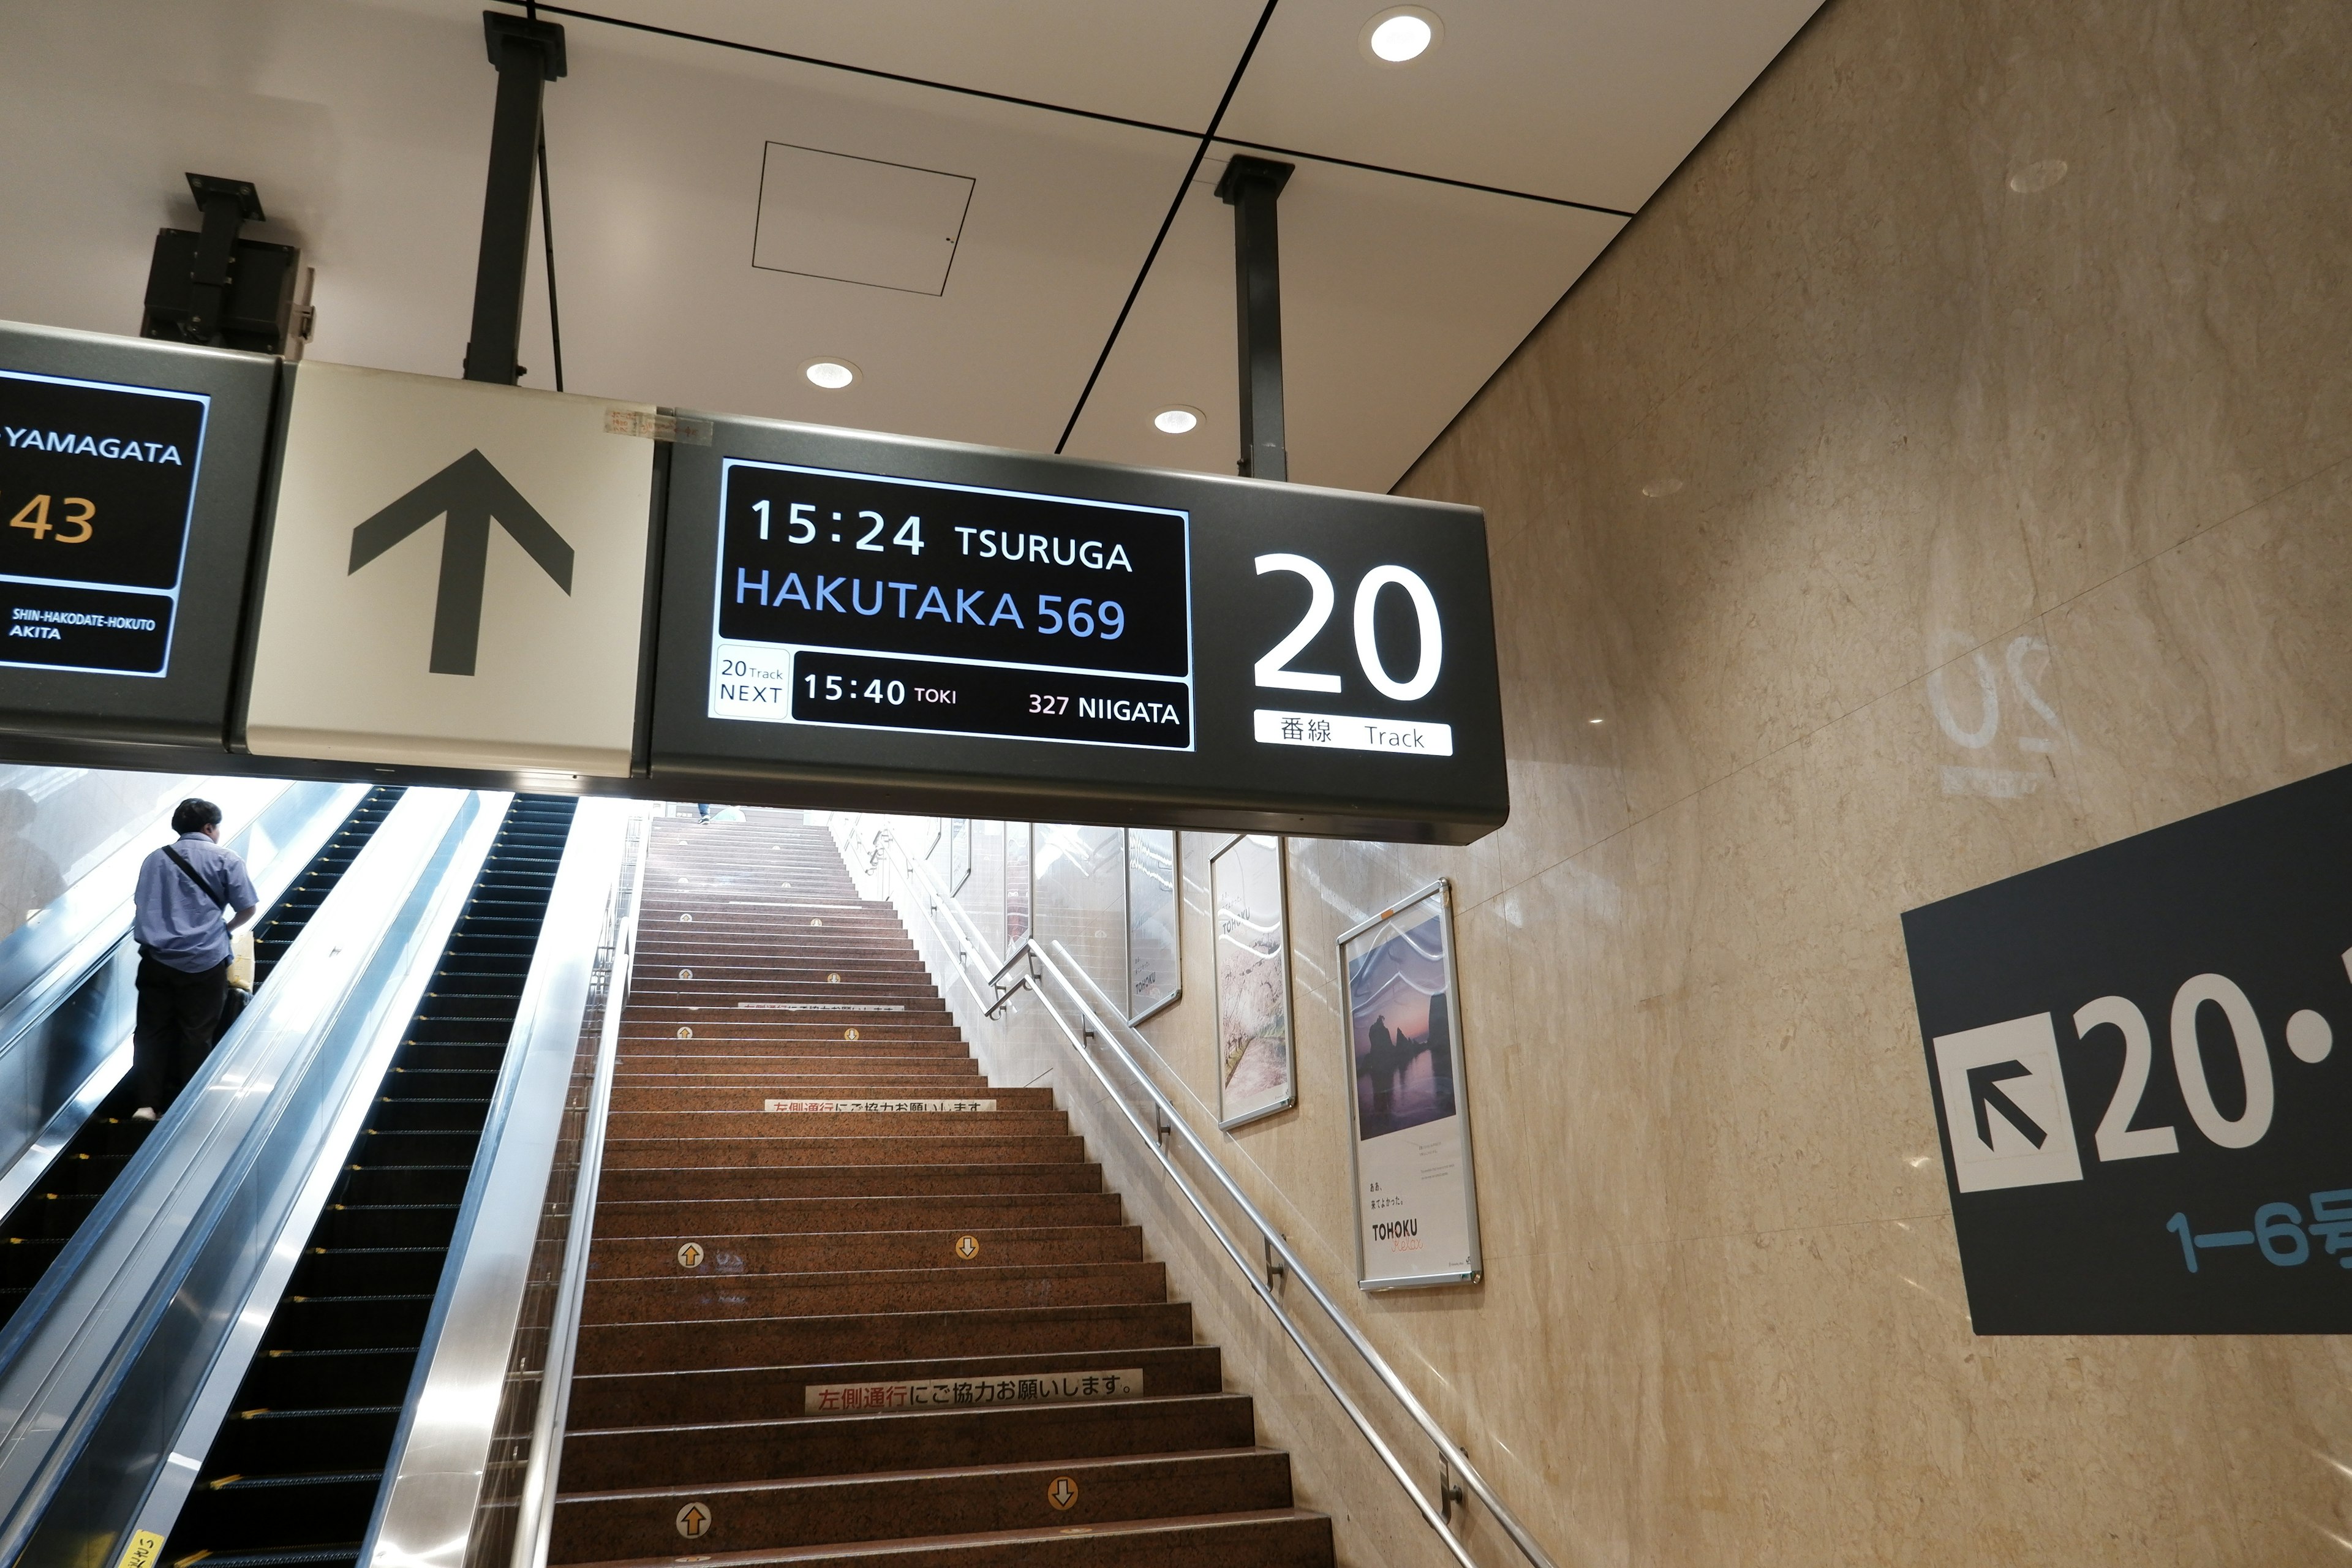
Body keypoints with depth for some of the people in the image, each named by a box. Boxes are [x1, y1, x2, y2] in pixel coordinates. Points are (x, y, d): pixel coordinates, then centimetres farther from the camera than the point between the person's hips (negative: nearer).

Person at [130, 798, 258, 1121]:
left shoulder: (155, 859, 13)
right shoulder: (226, 860, 0)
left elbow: (141, 906, 17)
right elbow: (248, 908, -1)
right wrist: (226, 927, 18)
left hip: (156, 959, 3)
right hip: (203, 962, -3)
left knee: (152, 1030, 9)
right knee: (195, 1034, 5)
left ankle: (147, 1103, 4)